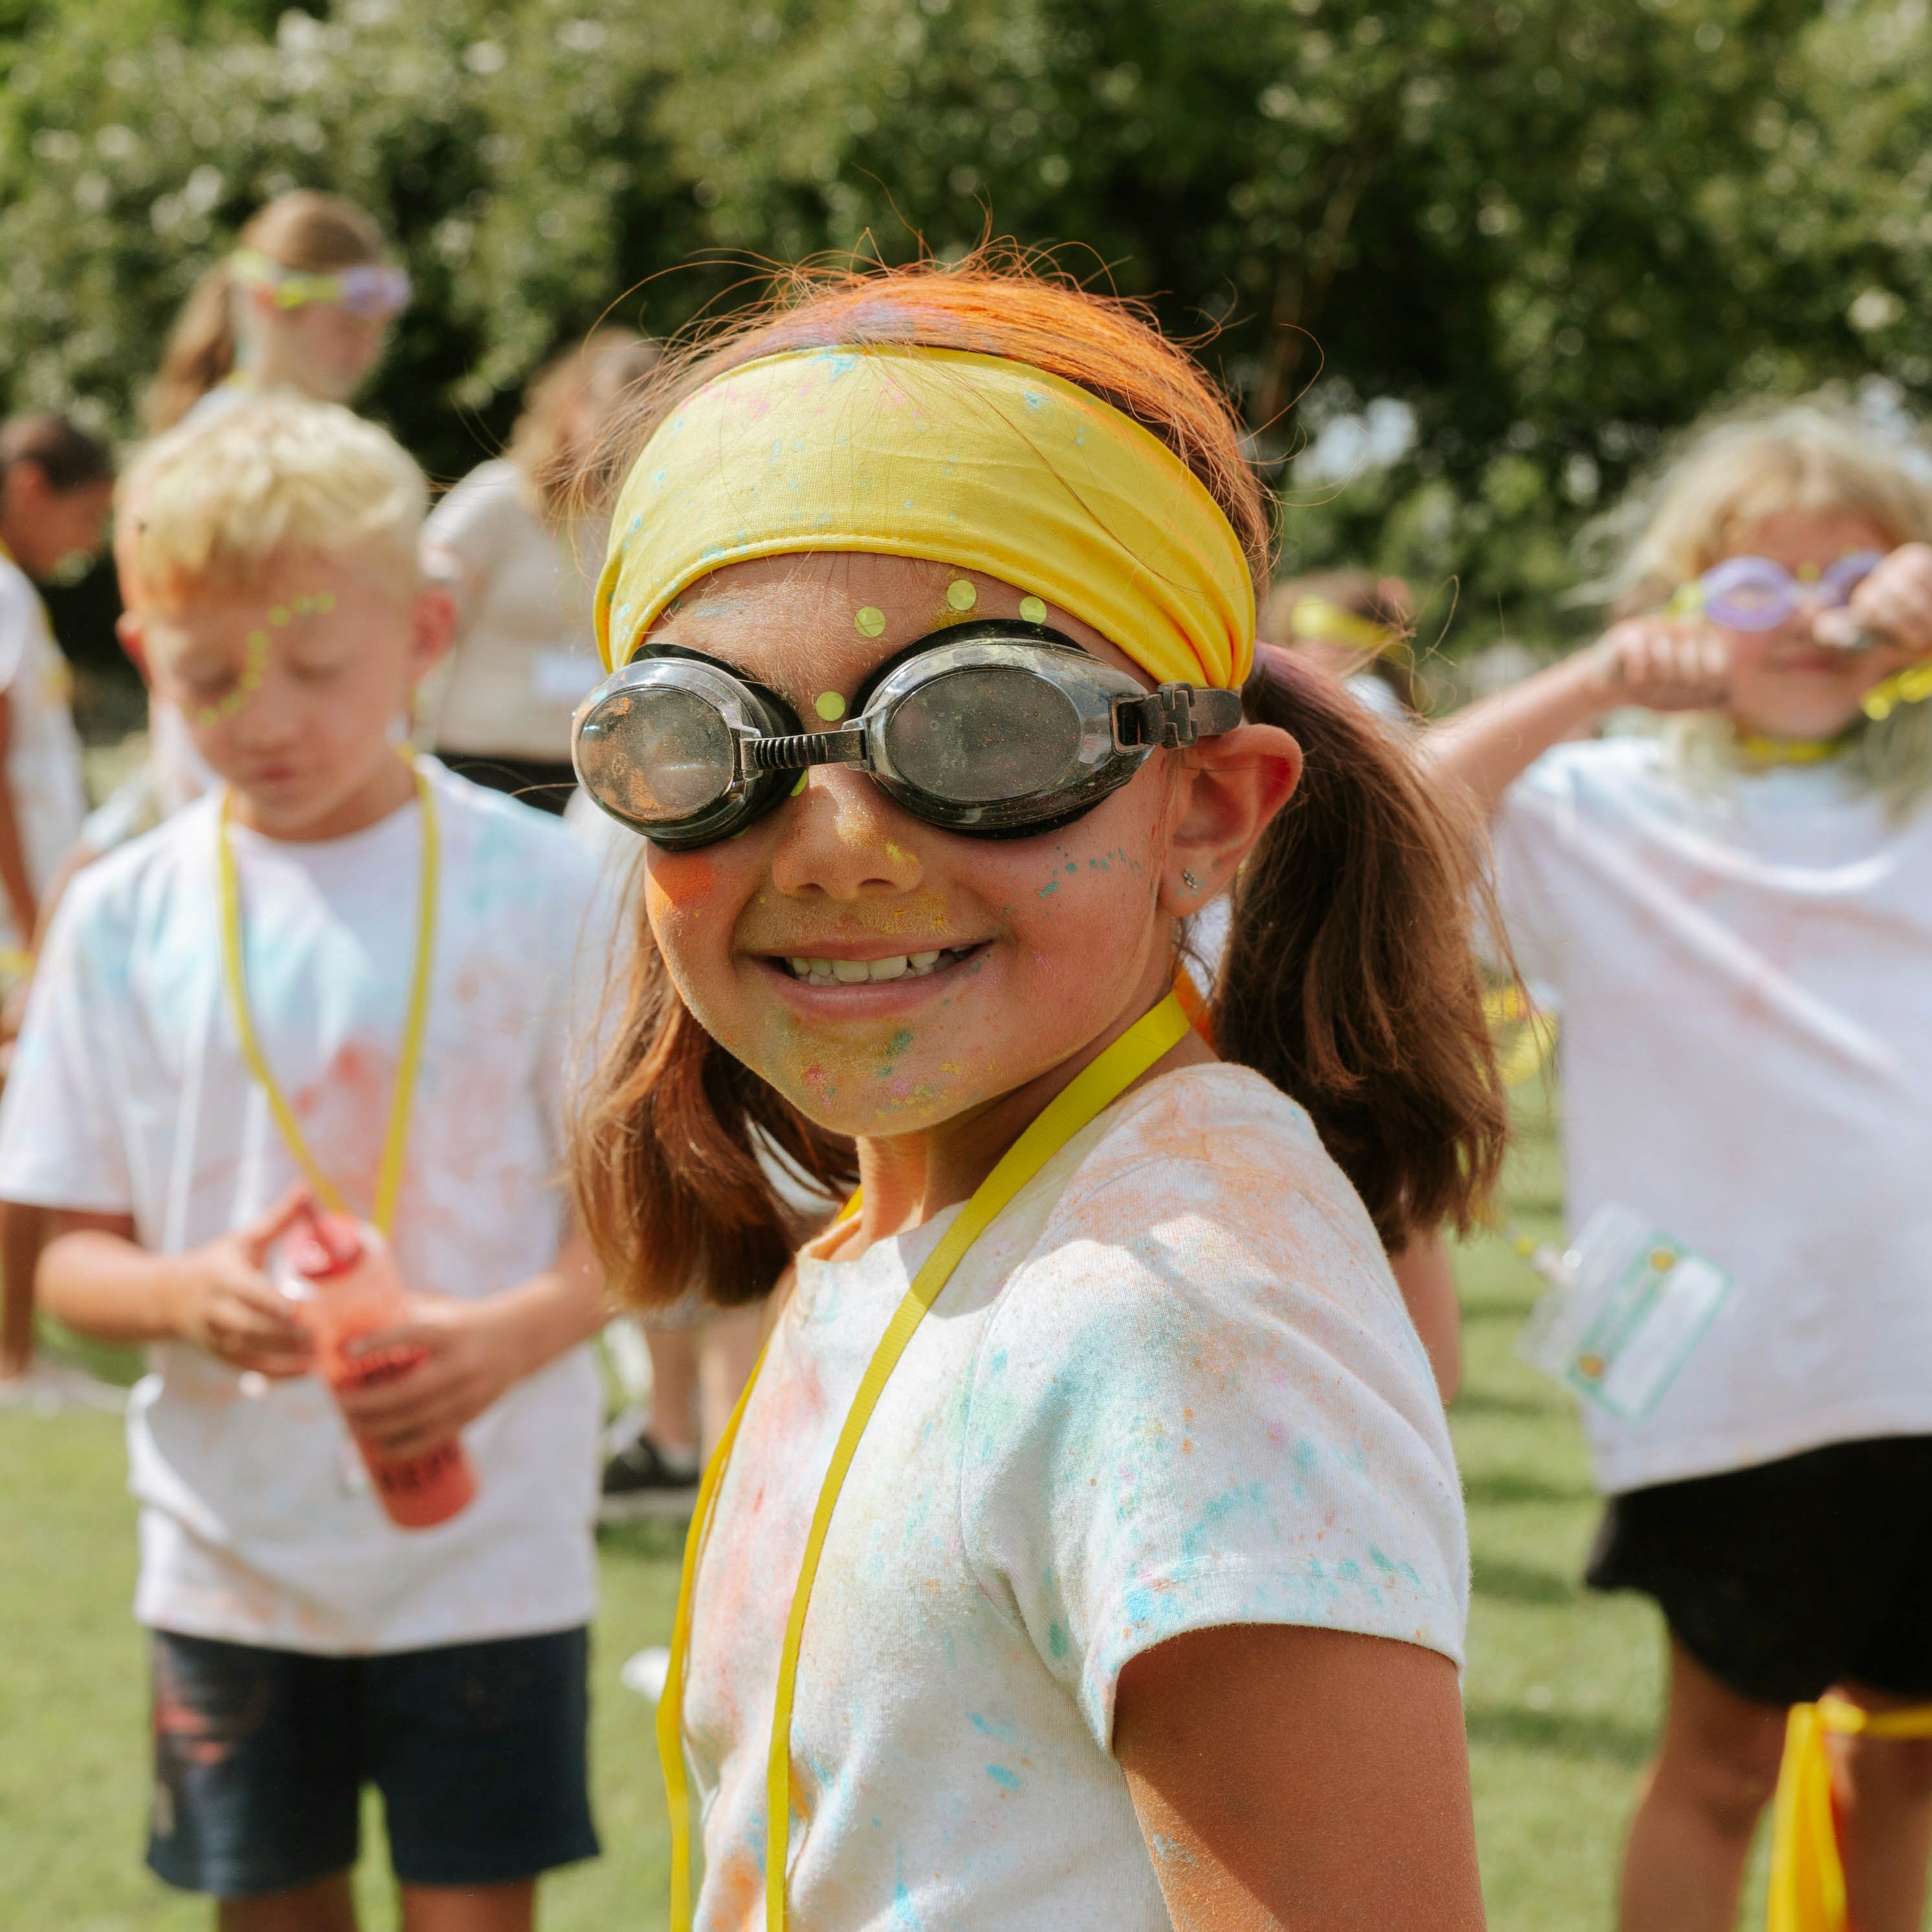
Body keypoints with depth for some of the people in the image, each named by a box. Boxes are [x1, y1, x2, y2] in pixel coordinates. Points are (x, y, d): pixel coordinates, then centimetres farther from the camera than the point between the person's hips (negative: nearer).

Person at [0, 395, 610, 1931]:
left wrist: (511, 1334, -23)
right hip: (234, 1547, 2)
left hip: (485, 1535, -2)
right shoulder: (126, 919, 0)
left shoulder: (535, 886, -5)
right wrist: (186, 1295, -20)